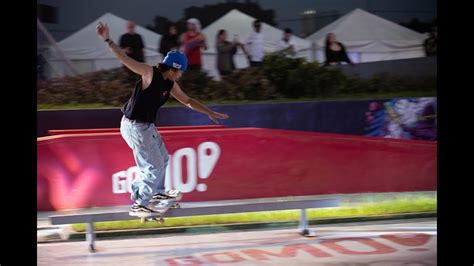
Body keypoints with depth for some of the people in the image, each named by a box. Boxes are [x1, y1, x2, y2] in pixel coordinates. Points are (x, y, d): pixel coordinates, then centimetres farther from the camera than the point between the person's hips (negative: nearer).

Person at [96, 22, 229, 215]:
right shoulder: (149, 73, -17)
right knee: (154, 166, -6)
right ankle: (139, 205, 4)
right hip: (135, 127, -9)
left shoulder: (170, 84, 7)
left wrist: (209, 113, 20)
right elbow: (125, 59, -26)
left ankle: (157, 192, 44)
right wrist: (107, 41, -37)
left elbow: (188, 101, 21)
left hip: (147, 126, 9)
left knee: (162, 159, 24)